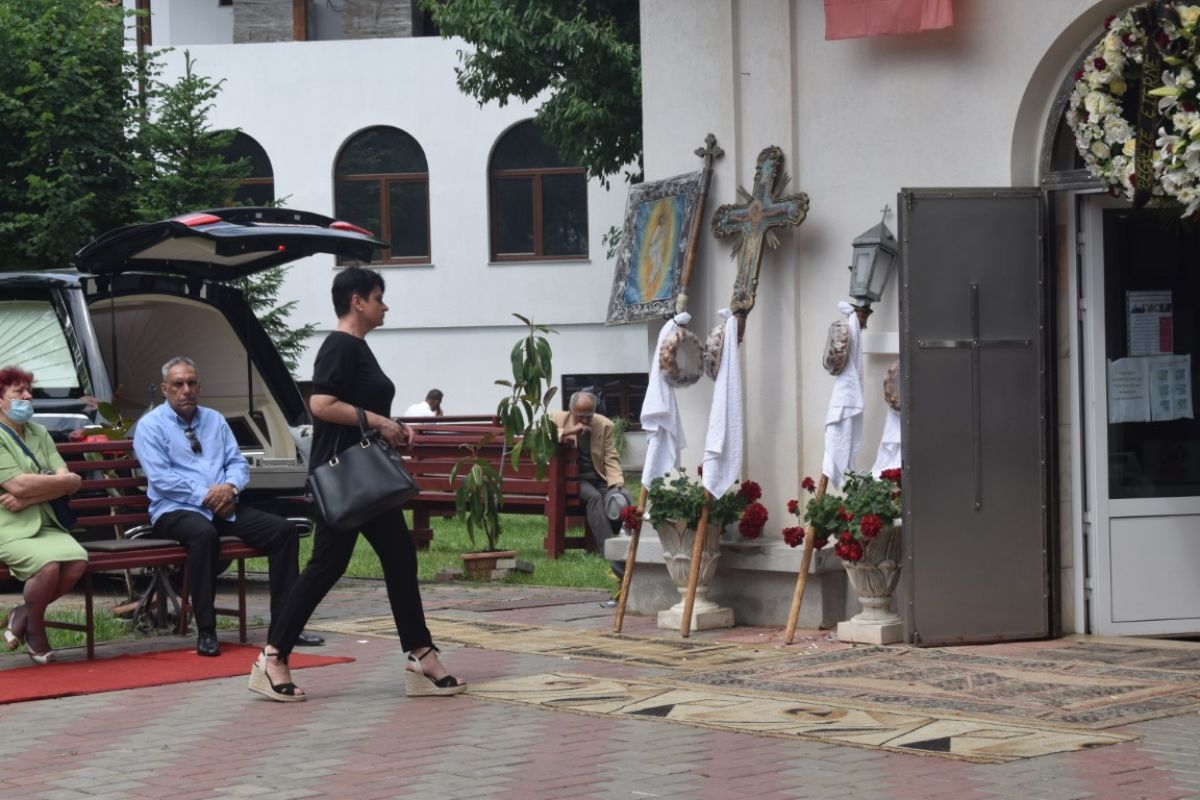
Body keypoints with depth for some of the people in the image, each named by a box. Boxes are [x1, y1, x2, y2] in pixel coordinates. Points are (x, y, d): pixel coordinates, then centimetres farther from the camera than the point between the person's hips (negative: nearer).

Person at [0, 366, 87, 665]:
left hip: (44, 524, 6)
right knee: (48, 564, -32)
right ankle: (35, 629, -1)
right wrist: (65, 481, -4)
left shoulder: (39, 434, 16)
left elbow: (67, 482, 4)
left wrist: (26, 498, -13)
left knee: (77, 560, -23)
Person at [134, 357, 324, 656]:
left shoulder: (215, 420, 21)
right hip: (176, 510, -6)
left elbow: (238, 463, 14)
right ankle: (206, 632, -36)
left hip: (223, 508, 6)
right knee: (204, 533, -40)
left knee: (283, 530, -14)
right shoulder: (150, 426, 3)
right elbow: (160, 477, -9)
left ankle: (284, 624, -11)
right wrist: (205, 496, -16)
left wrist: (230, 486, -9)